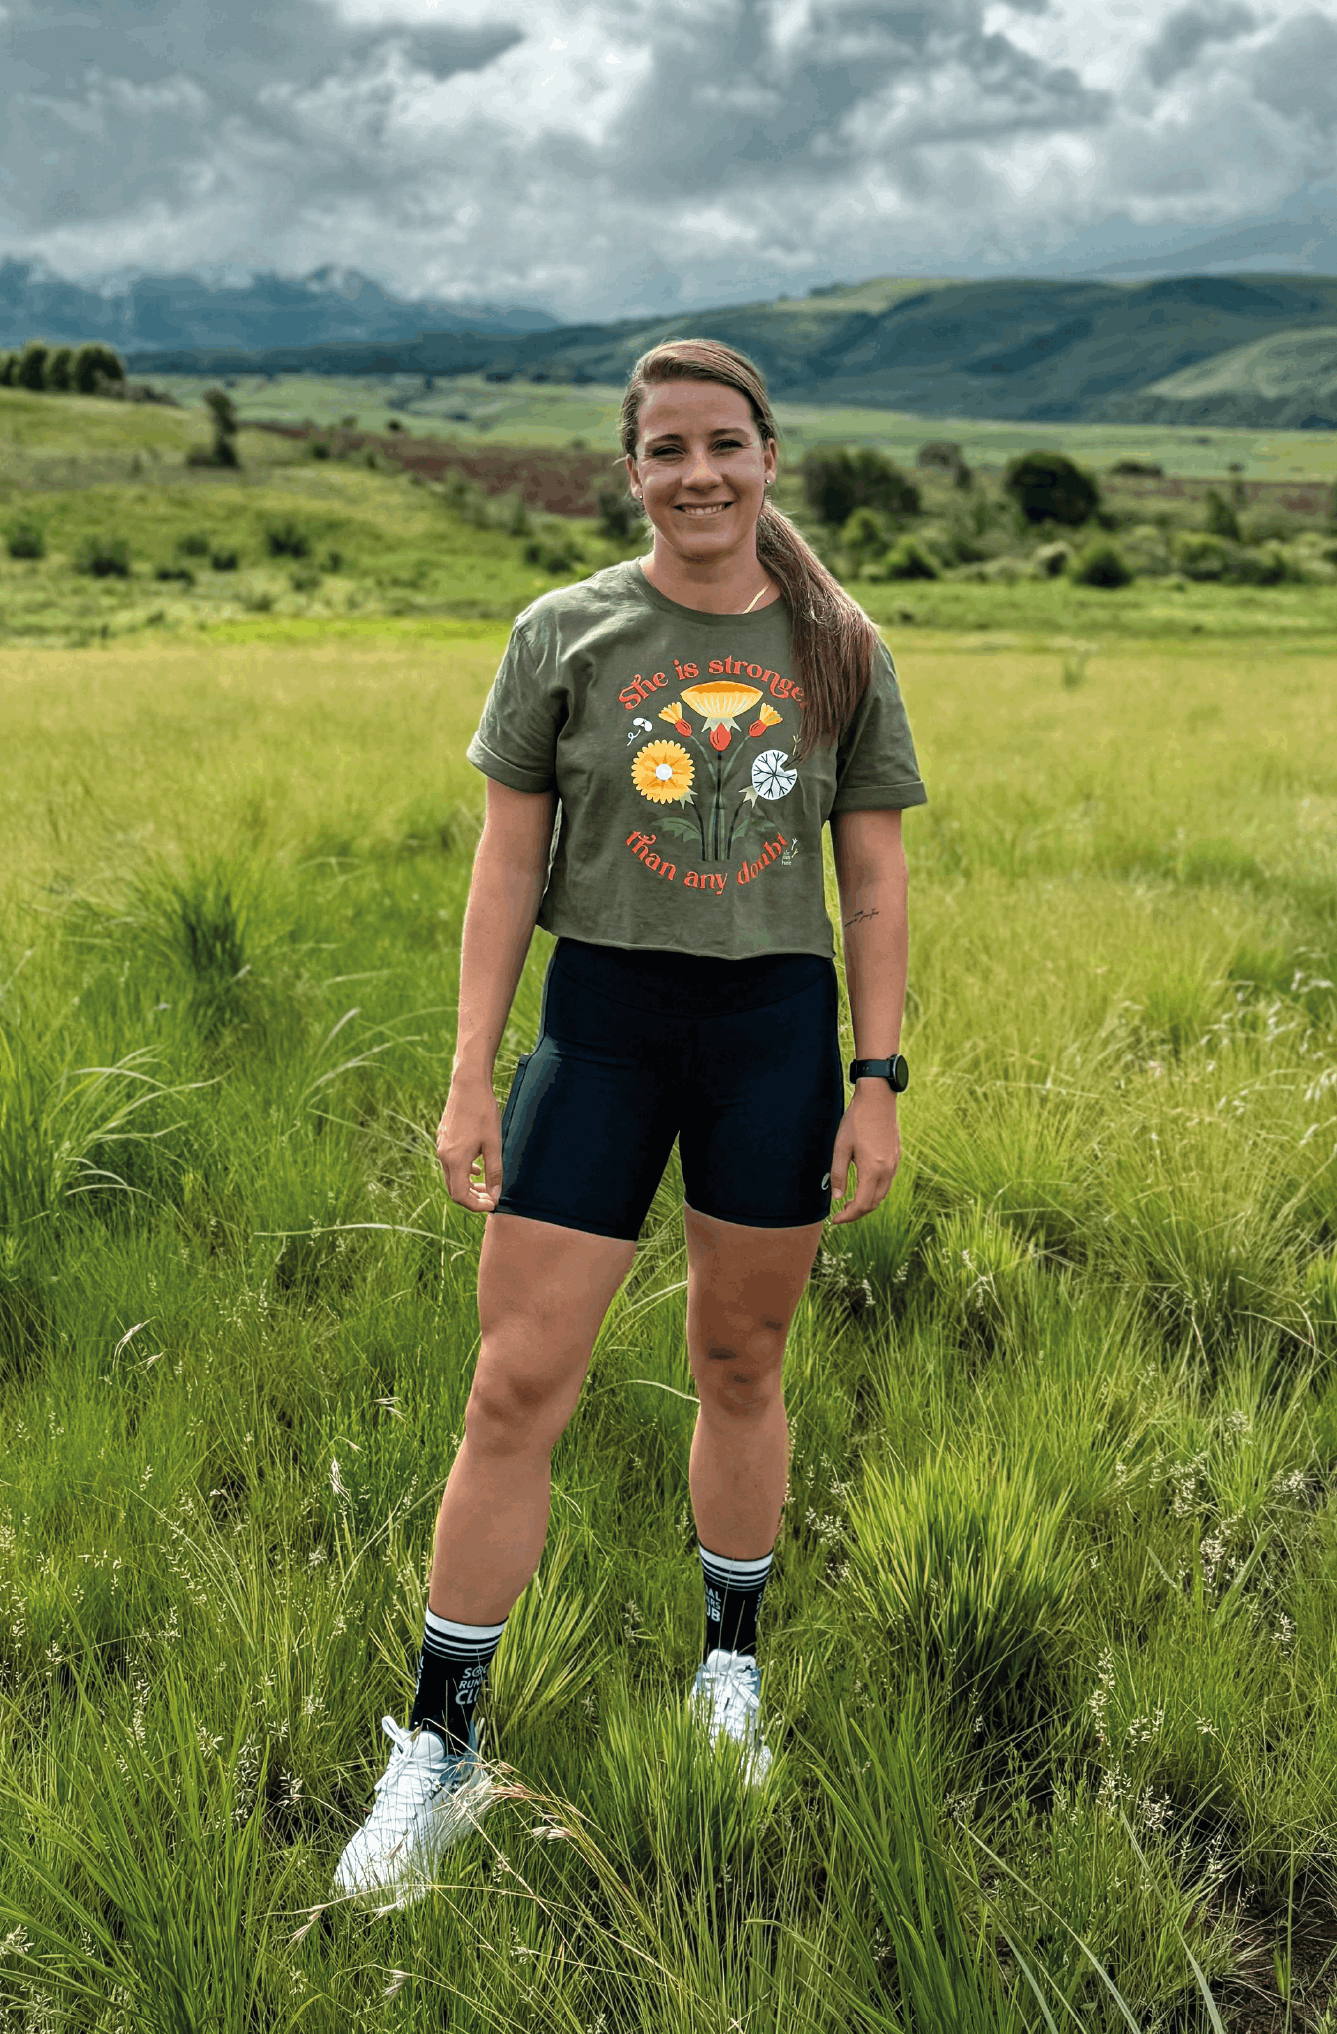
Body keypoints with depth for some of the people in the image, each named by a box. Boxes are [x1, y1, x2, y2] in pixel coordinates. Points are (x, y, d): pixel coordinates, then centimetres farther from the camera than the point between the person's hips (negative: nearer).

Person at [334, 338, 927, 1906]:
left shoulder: (840, 651, 4)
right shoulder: (565, 634, 1)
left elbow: (874, 880, 6)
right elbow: (507, 864, 2)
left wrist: (878, 1082, 0)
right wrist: (469, 1078, -3)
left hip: (779, 1028, 1)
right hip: (603, 1022, -1)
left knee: (739, 1367, 13)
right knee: (516, 1385, -3)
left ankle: (731, 1668, 36)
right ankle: (439, 1748, 12)